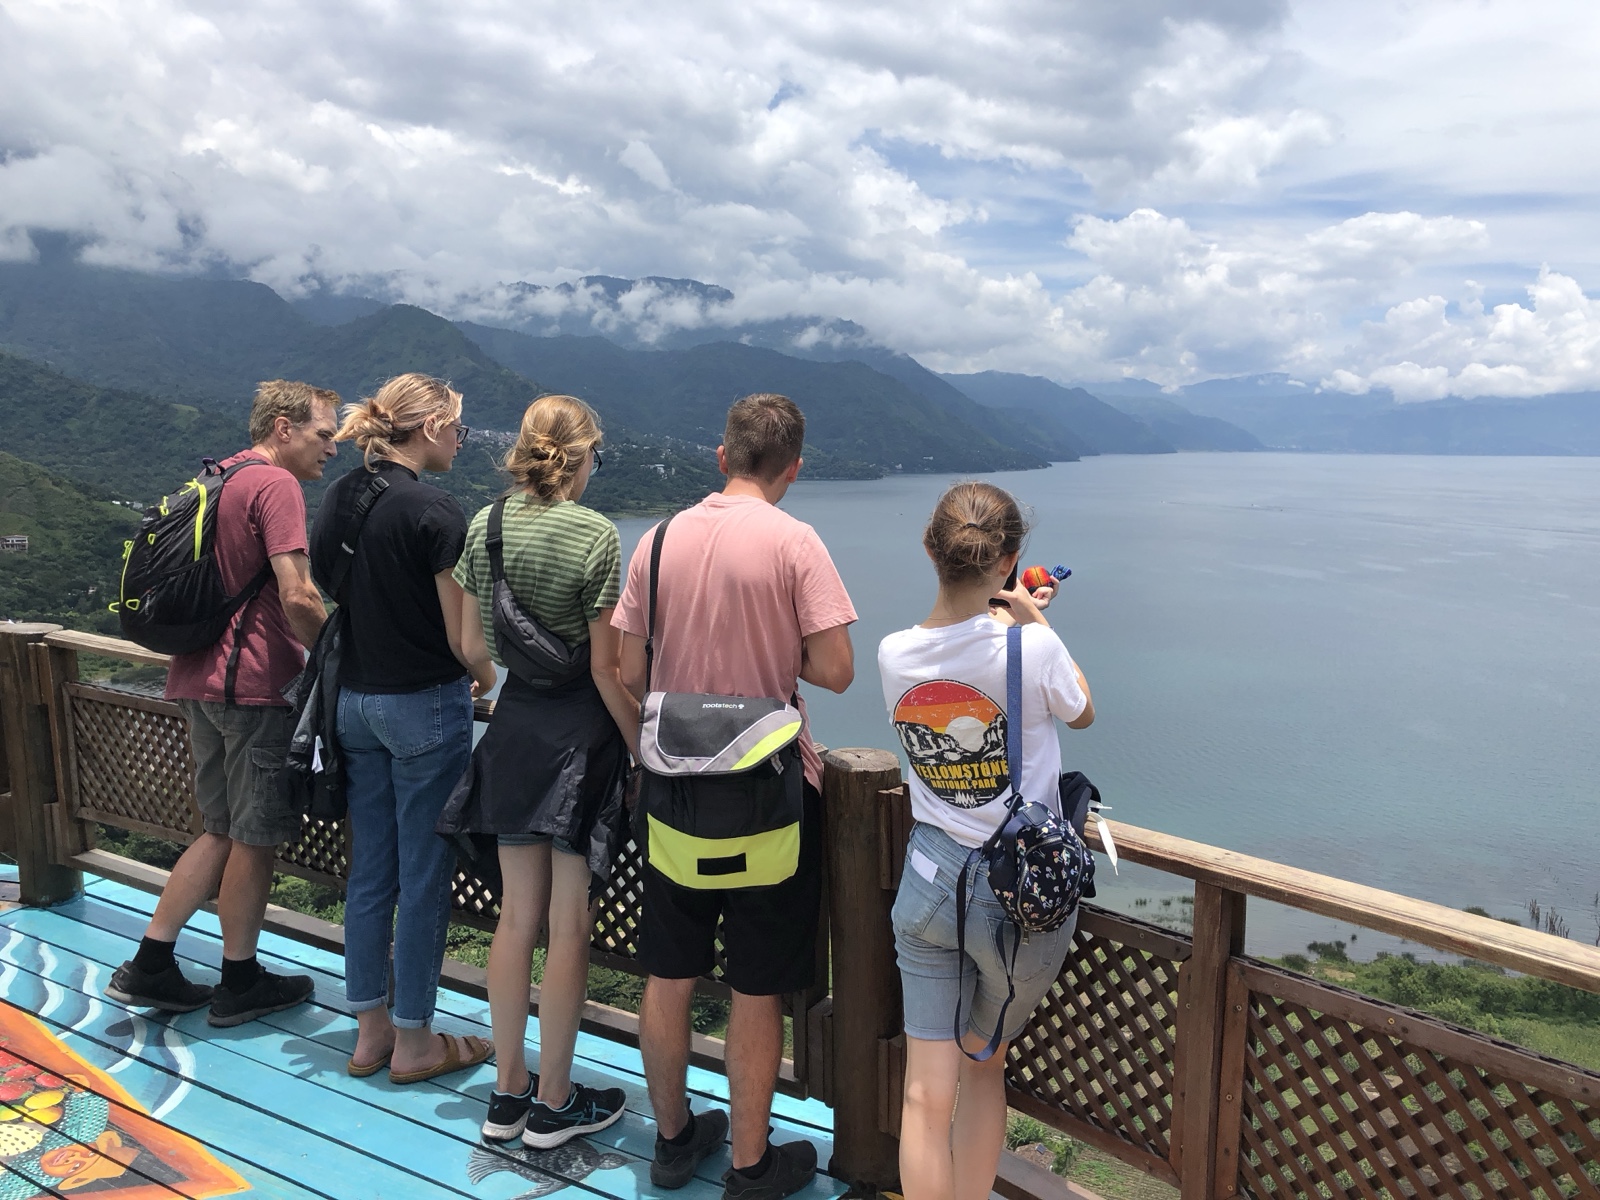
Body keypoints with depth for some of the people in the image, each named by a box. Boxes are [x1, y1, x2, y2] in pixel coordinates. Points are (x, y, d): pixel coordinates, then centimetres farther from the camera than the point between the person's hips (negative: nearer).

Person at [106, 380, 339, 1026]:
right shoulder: (275, 485, -13)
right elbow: (297, 597, -22)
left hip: (198, 679, 9)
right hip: (255, 683, -9)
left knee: (223, 831, 19)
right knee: (255, 838, 4)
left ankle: (148, 966, 21)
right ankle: (239, 983, 18)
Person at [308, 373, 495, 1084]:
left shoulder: (337, 499, 6)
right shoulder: (434, 512, -17)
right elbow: (462, 637, -15)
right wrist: (486, 678, 5)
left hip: (352, 701, 7)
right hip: (424, 707, -7)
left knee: (369, 871, 16)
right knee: (424, 876, 5)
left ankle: (370, 1031, 28)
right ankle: (413, 1044, 18)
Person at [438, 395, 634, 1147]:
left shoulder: (484, 526, 2)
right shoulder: (595, 535, -14)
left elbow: (473, 646, 7)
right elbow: (606, 668, -13)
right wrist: (642, 747, -4)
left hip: (512, 723, 6)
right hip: (580, 729, -5)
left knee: (518, 915, 15)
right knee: (568, 924, 6)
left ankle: (506, 1096, 27)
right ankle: (553, 1105, 20)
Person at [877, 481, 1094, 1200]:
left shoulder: (895, 654, -8)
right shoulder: (1033, 647, -19)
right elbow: (1081, 712, 4)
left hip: (930, 877, 2)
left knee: (927, 1093, 9)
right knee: (985, 1066, 21)